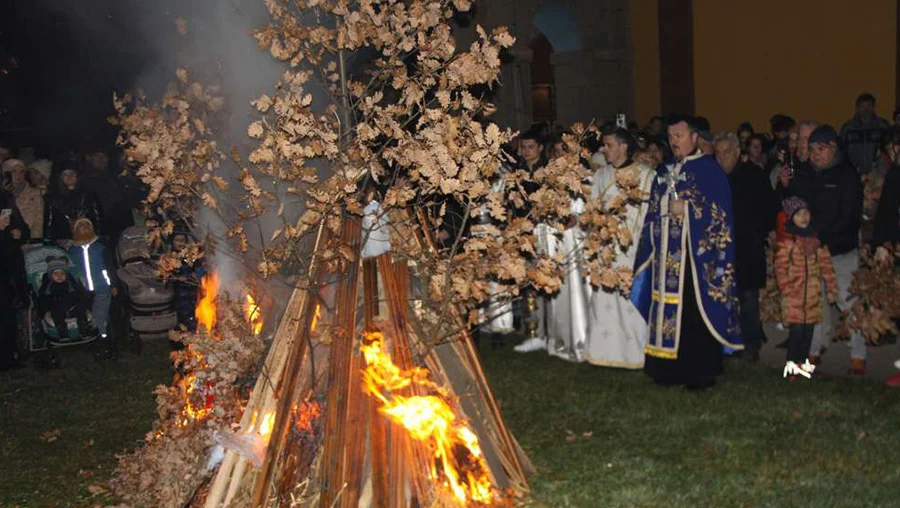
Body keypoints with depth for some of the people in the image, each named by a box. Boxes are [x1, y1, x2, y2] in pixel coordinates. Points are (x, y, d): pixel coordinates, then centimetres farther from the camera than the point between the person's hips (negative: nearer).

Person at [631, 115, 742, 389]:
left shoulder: (709, 169, -2)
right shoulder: (665, 172, 18)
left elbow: (721, 210, -10)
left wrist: (688, 208, -15)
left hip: (697, 253, -6)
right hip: (668, 255, 6)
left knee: (696, 312, -5)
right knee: (669, 309, 6)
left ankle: (701, 372, 5)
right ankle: (671, 369, 14)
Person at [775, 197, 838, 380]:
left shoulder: (817, 240, 8)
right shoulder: (786, 241, -4)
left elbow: (826, 265, 8)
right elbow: (780, 267, -7)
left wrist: (831, 288, 5)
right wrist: (786, 289, -14)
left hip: (813, 293, 4)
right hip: (794, 293, -4)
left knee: (809, 328, 8)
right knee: (796, 328, -8)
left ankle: (803, 361, 20)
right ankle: (791, 362, 4)